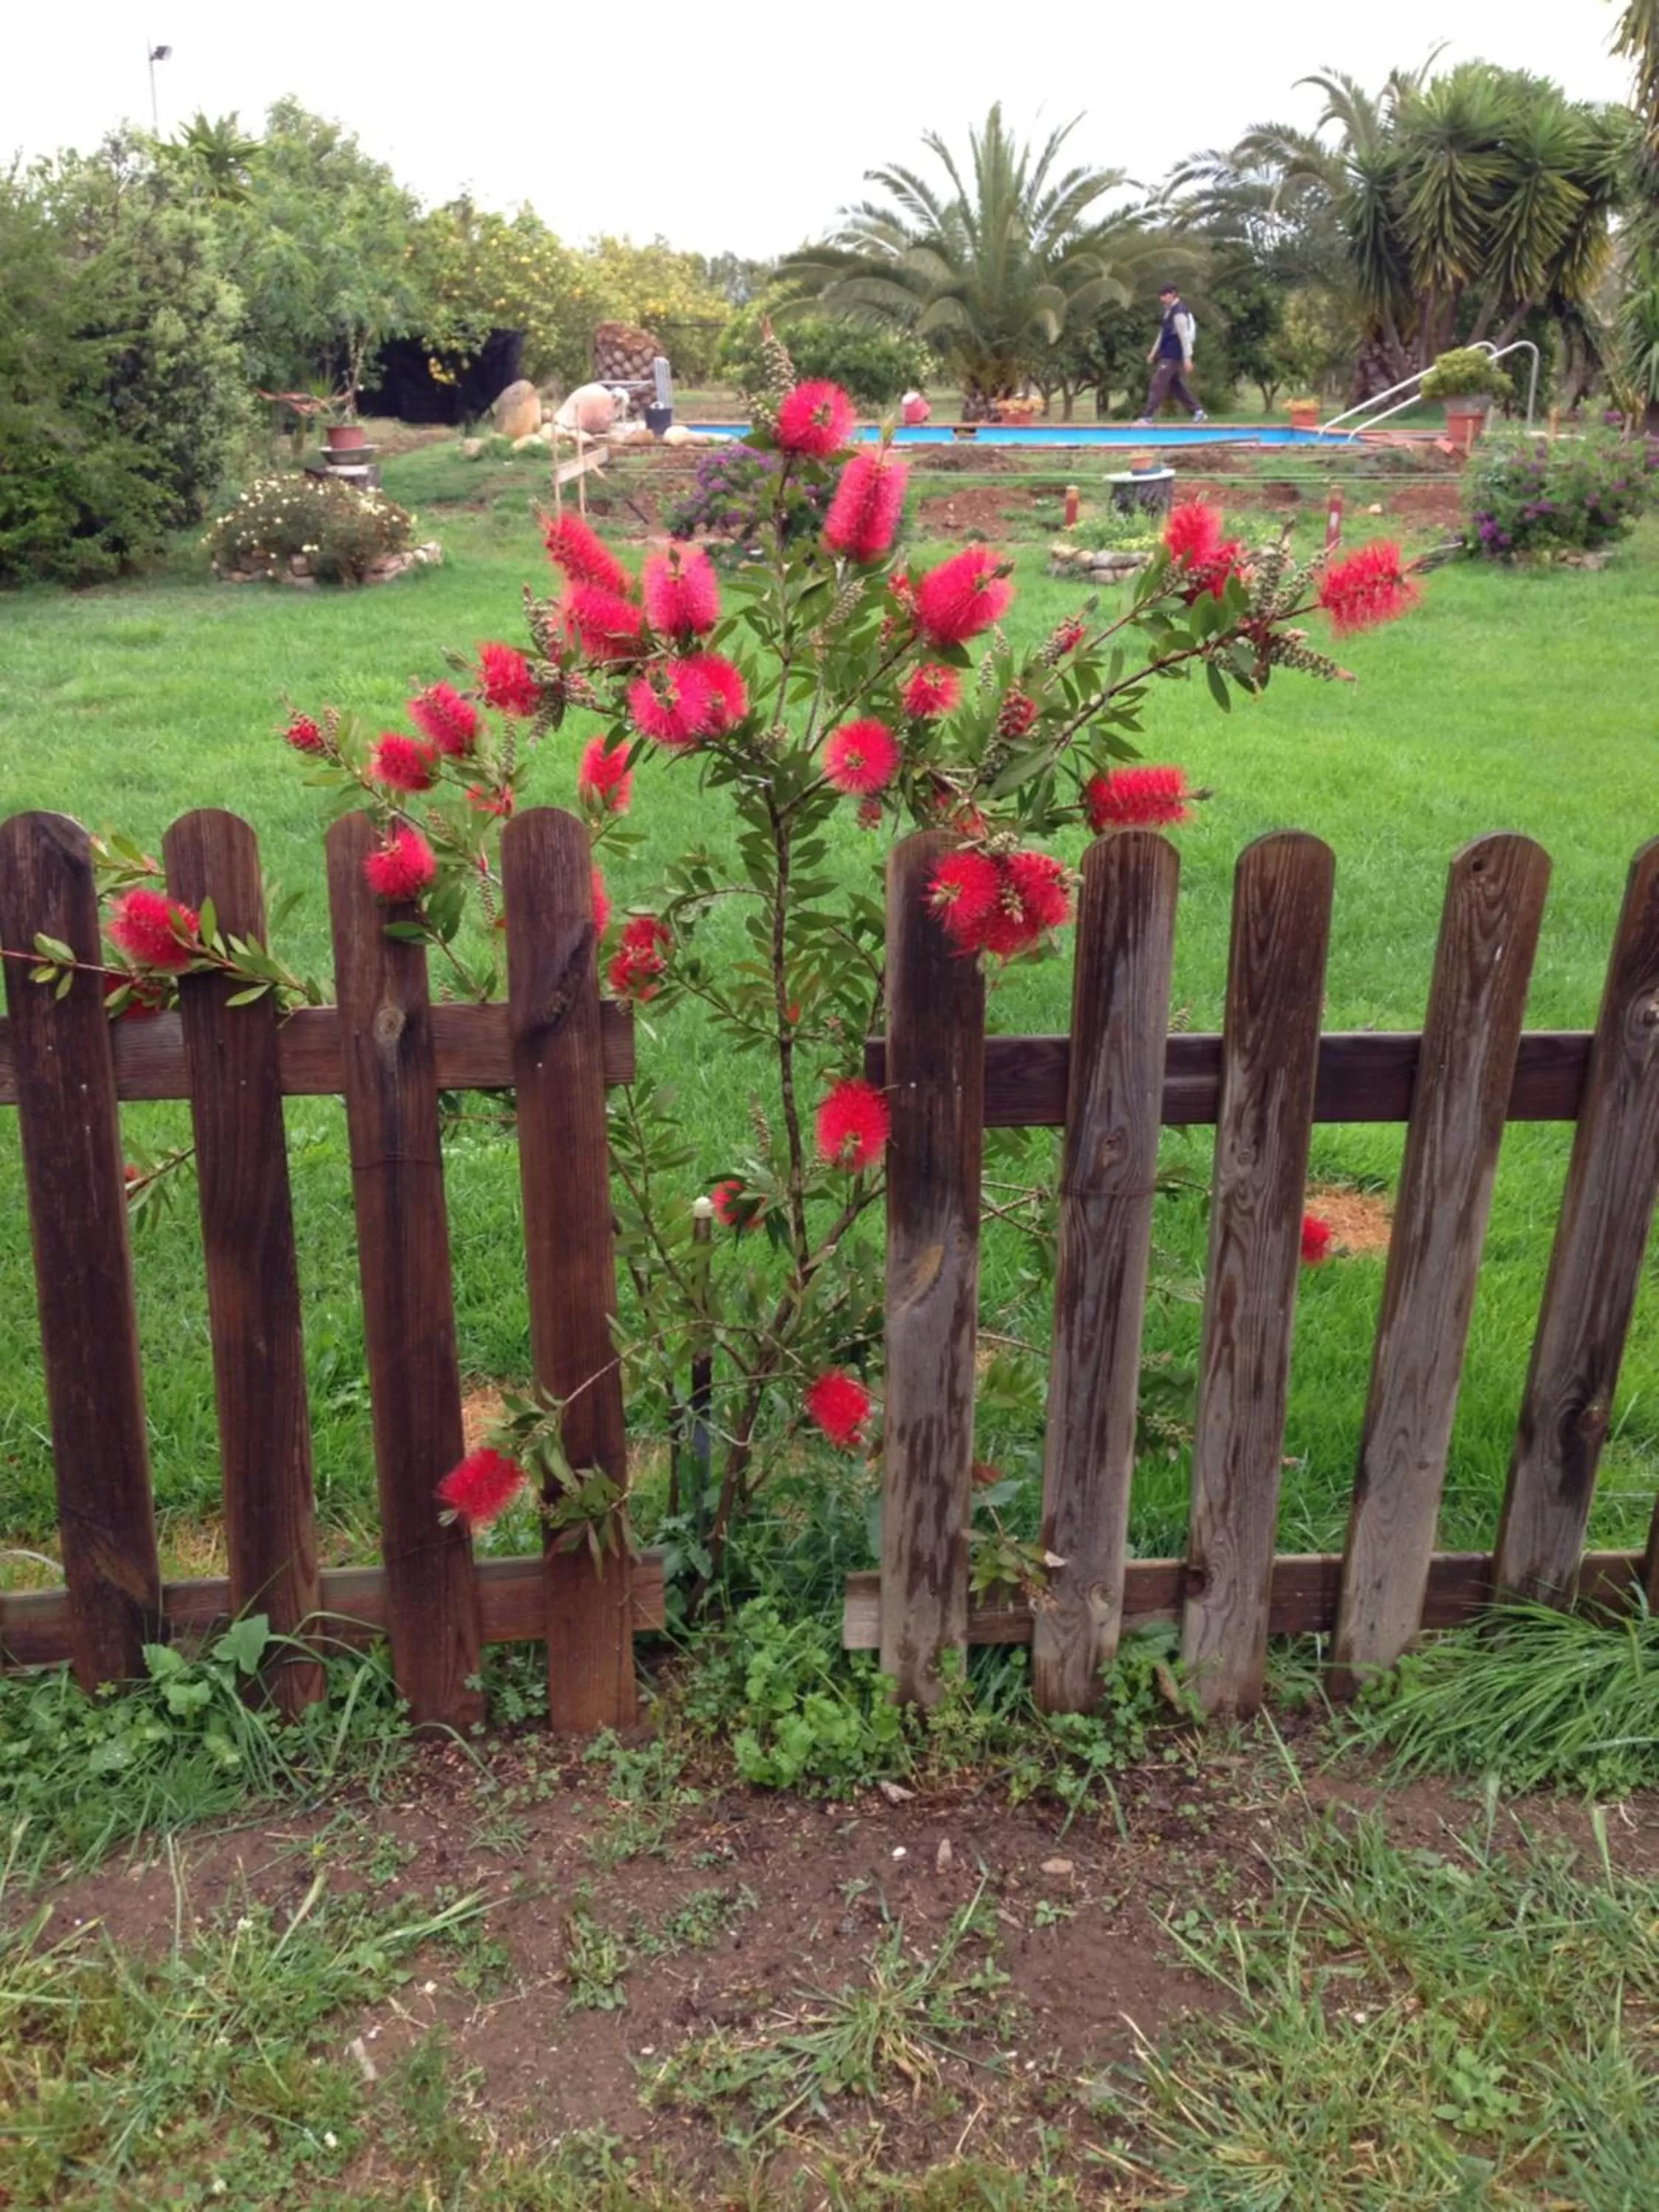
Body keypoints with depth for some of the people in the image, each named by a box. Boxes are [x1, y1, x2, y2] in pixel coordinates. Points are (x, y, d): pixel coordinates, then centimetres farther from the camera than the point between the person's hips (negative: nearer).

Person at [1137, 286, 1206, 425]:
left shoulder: (1179, 312, -16)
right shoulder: (1169, 311, 15)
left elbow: (1185, 337, -19)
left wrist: (1187, 358, -22)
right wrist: (1154, 352, 21)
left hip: (1172, 356, -10)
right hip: (1168, 355, 10)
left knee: (1158, 385, -12)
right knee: (1176, 386, 14)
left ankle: (1147, 418, -13)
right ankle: (1197, 411, 18)